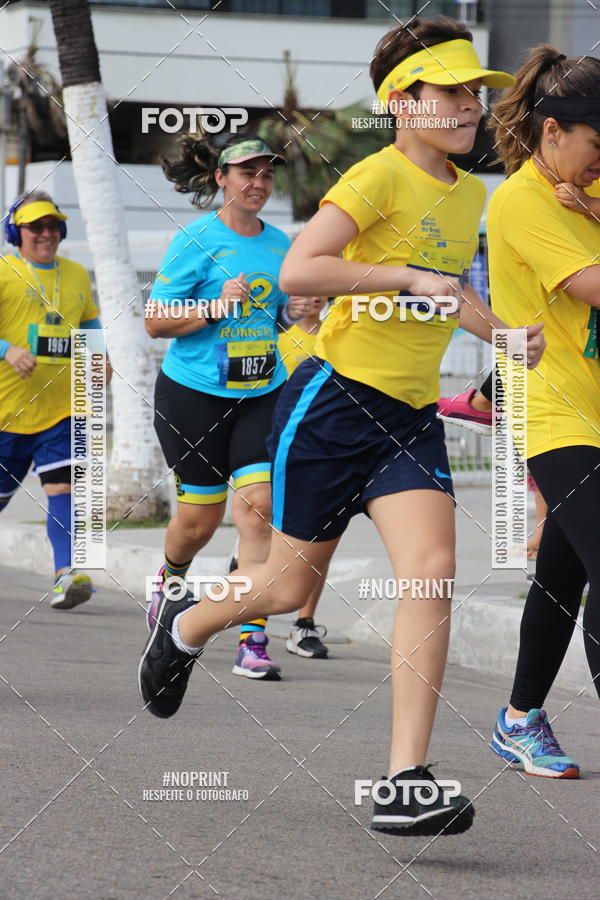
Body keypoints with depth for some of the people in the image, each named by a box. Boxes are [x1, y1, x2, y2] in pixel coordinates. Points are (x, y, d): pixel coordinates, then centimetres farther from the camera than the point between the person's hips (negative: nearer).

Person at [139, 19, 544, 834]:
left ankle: (406, 785, -19)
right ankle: (185, 626, 41)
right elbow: (298, 271, -24)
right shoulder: (379, 177, -12)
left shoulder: (469, 195, 12)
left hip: (411, 419, 6)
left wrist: (502, 336, 15)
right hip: (335, 400, -6)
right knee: (290, 588, 6)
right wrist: (409, 278, -25)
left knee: (432, 572, -16)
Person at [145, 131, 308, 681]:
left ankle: (253, 643, -14)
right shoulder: (197, 241, -7)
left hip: (263, 394, 3)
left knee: (259, 506, -13)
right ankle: (171, 576, 42)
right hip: (194, 393, -3)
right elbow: (155, 322, -7)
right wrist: (214, 307, -21)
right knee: (200, 517, 5)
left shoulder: (279, 244, 8)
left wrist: (296, 314, 0)